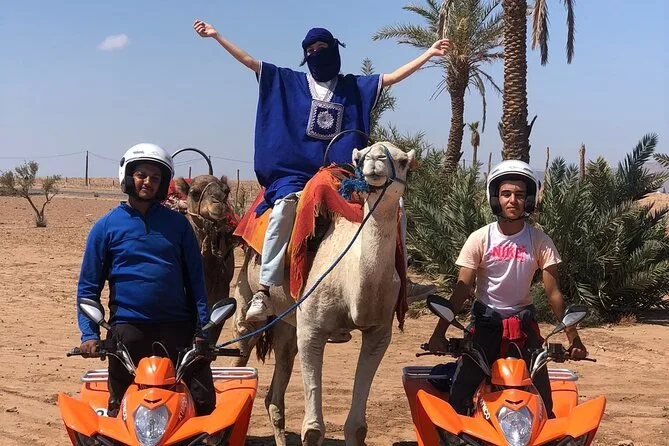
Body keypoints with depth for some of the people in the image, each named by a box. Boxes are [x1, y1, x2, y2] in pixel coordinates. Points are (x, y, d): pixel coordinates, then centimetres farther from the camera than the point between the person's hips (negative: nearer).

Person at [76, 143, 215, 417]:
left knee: (204, 403, -3)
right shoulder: (106, 226, 4)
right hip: (128, 329, -1)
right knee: (121, 408, 7)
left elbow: (195, 278, 8)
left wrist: (202, 328, 1)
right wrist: (89, 333, -6)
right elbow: (88, 285, 5)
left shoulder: (177, 224, 8)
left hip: (177, 327, 1)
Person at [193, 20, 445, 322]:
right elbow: (249, 61, 11)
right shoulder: (289, 81, 12)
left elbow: (393, 77, 15)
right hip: (295, 172, -3)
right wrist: (217, 36, 7)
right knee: (285, 206, -35)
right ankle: (264, 292, -39)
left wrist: (429, 53, 11)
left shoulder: (354, 86, 16)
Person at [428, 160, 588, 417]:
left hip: (523, 321, 1)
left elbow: (553, 293, -5)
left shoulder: (540, 241, -6)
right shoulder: (480, 239, -8)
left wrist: (573, 337, -10)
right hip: (485, 321, -1)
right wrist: (439, 333, -17)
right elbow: (462, 289, -10)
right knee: (460, 390, -7)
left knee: (542, 395, -1)